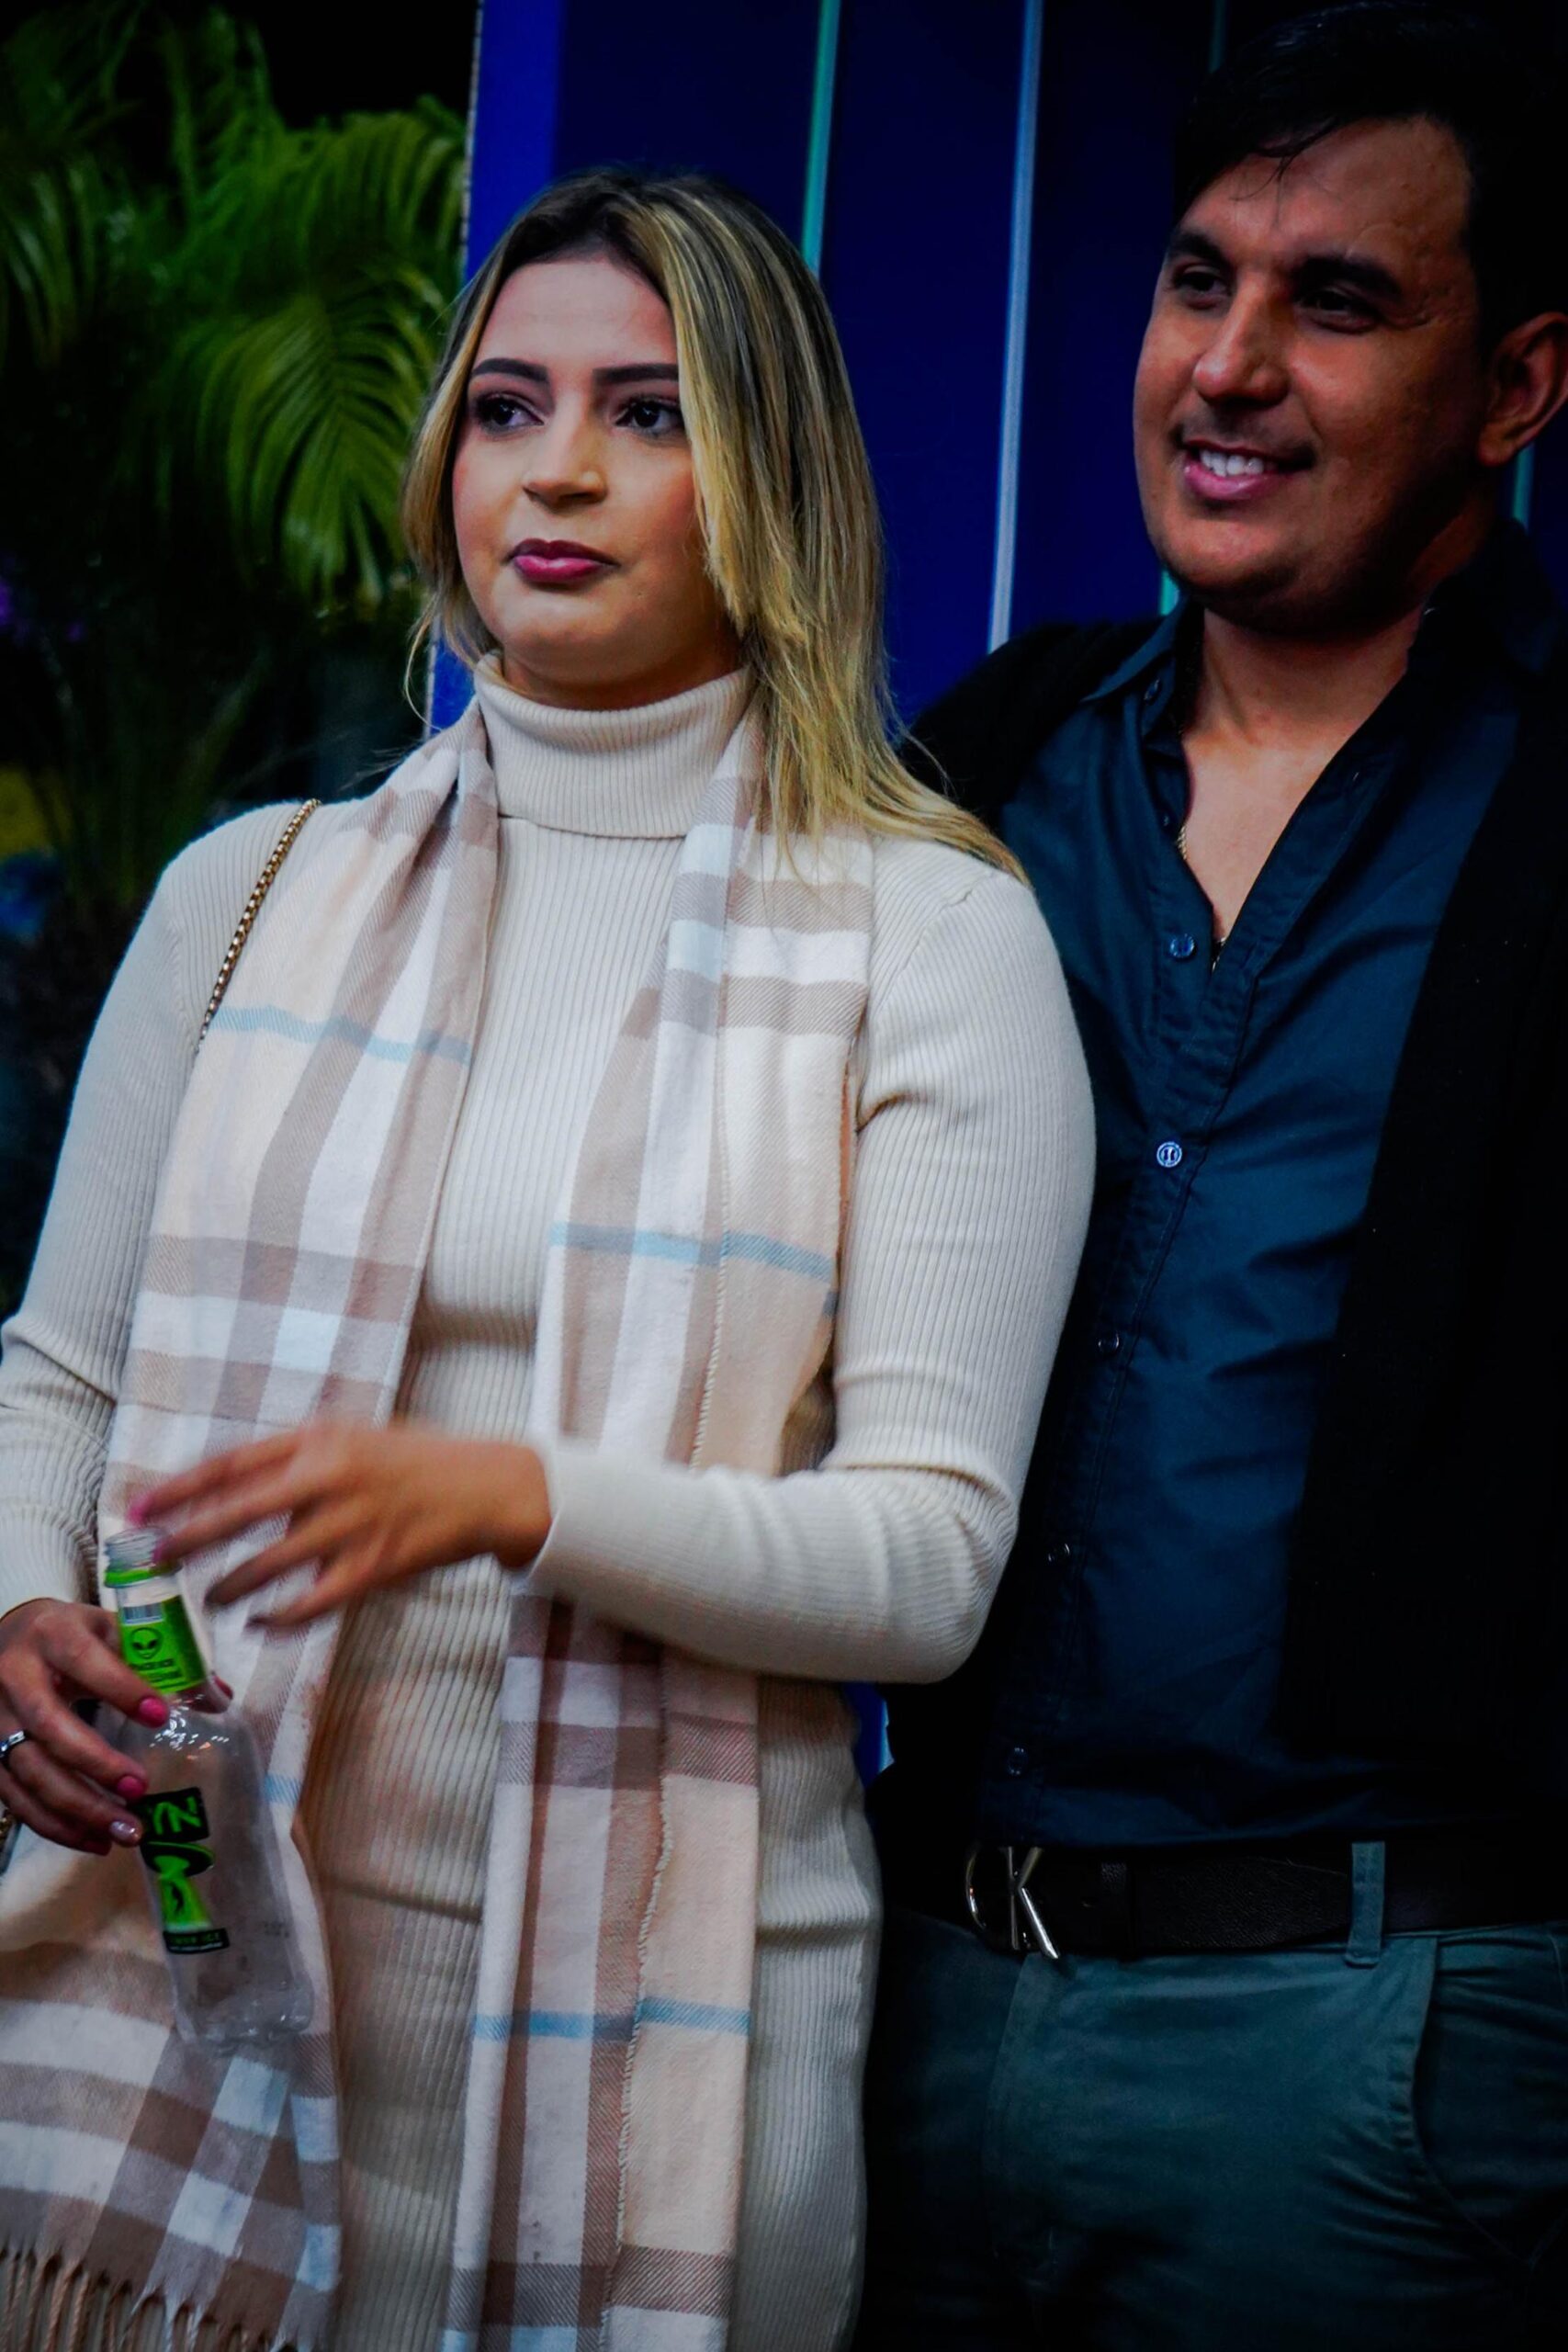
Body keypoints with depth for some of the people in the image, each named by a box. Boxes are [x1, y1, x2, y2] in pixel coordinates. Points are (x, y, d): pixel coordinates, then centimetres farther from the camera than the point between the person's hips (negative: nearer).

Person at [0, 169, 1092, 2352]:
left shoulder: (931, 935, -1)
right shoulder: (250, 894, 9)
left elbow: (931, 1556, -7)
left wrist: (509, 1497, -22)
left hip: (648, 1992, -2)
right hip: (182, 1950, 3)